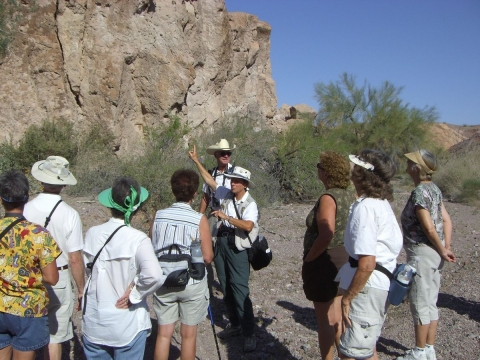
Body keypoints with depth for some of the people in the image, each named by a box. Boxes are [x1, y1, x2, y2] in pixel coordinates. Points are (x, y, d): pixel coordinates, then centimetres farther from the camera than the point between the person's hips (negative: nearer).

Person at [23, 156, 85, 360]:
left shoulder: (26, 209, -10)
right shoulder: (69, 214, -17)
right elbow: (75, 259, -14)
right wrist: (82, 290, -1)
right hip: (58, 280, -2)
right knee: (54, 337, 12)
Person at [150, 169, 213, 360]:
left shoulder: (158, 216, -5)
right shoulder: (199, 219, -14)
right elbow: (207, 257, -12)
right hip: (192, 283, -3)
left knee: (164, 333, 13)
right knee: (188, 334, 12)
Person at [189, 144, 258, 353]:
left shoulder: (250, 204, -13)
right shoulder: (226, 195, 4)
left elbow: (248, 226, -28)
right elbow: (209, 180, 12)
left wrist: (225, 216, -27)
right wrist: (196, 161, 11)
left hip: (238, 249, -6)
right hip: (221, 244, 7)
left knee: (240, 290, -7)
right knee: (226, 288, 14)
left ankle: (249, 334, 2)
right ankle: (235, 325, 28)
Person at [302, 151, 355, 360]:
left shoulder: (328, 198, -21)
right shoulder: (349, 195, 5)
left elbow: (326, 235, -29)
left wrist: (308, 259, -17)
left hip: (325, 261, -9)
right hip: (343, 259, 9)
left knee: (324, 319, 5)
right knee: (337, 316, 21)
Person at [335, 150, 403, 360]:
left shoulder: (365, 208, -22)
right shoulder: (382, 203, 8)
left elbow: (367, 264, -27)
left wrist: (347, 298, -16)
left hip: (369, 287, -10)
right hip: (383, 284, 10)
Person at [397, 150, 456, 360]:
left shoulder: (419, 192, -19)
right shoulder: (434, 189, 8)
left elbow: (429, 227, -20)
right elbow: (446, 220, 8)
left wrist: (442, 250, -8)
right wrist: (446, 247, 5)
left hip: (421, 252, -9)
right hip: (434, 253, 9)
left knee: (420, 304, 4)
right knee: (431, 303, 16)